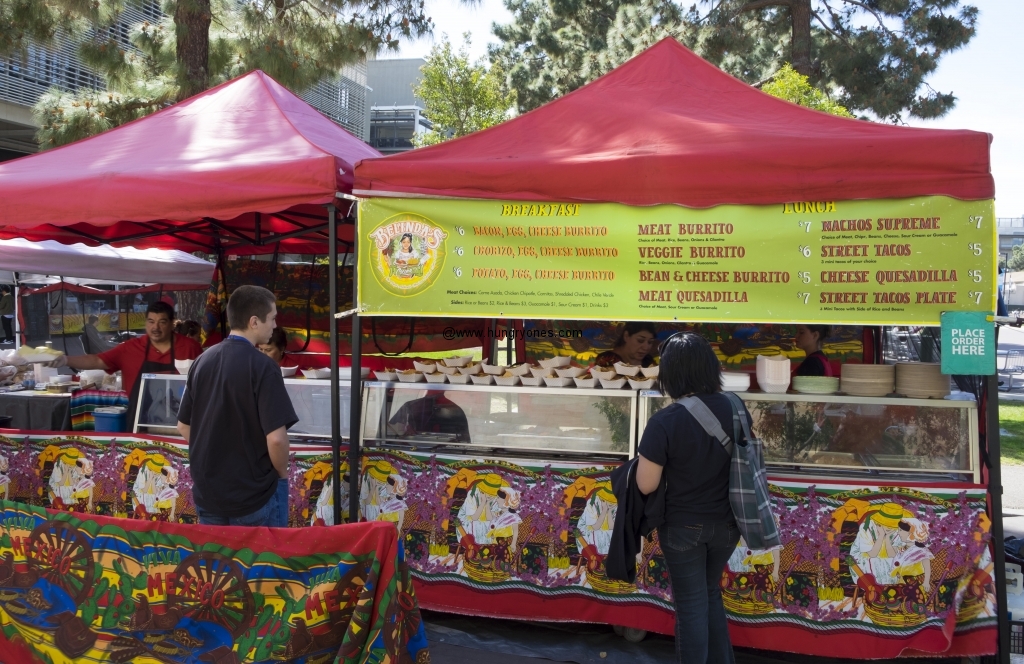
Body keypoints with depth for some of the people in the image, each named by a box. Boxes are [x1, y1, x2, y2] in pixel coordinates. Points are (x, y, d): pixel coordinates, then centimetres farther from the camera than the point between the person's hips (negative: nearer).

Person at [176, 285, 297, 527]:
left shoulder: (203, 360, 2)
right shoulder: (262, 367, -18)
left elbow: (183, 427, 9)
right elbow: (275, 437, -24)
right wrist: (282, 473, -5)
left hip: (206, 491, 6)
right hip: (254, 496, -6)